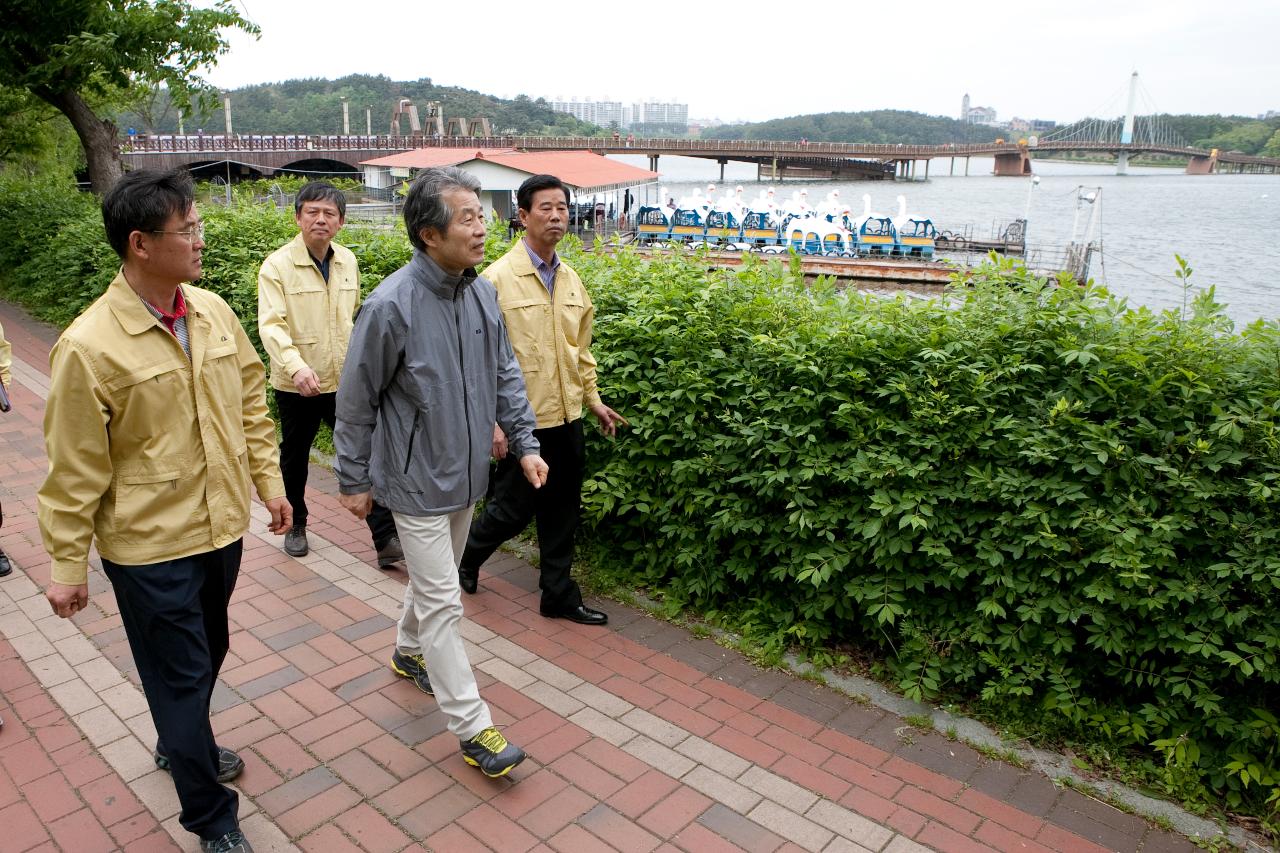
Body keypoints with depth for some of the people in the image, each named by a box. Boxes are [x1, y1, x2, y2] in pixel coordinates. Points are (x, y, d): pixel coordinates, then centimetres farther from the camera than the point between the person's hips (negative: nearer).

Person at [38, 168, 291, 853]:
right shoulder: (88, 346, -20)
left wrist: (268, 480, 9)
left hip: (222, 526, 6)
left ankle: (180, 745, 53)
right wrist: (67, 565, -7)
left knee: (207, 655, 25)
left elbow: (250, 398, 9)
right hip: (150, 546, -6)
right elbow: (74, 470, -14)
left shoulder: (213, 310, -2)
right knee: (181, 676, 9)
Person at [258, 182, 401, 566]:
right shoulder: (277, 265, -11)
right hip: (296, 385, -3)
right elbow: (271, 324, -22)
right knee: (295, 458, 16)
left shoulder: (348, 261, 4)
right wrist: (296, 365, -38)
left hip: (344, 380, 3)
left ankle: (386, 538, 2)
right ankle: (295, 525, 38)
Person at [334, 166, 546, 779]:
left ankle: (409, 653, 51)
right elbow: (356, 402, -12)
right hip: (416, 480, -7)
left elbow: (505, 373, 9)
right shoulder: (392, 305, -22)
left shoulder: (482, 292, -2)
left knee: (434, 579, 25)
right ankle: (473, 728, 11)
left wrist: (525, 443, 4)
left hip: (465, 473, 7)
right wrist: (353, 481, -5)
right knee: (442, 602, 0)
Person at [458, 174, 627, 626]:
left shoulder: (571, 279, 8)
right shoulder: (499, 278, -11)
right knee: (514, 508, 7)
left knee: (562, 511, 13)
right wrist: (493, 420, -17)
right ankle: (466, 556, 36)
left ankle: (559, 596, 28)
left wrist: (593, 399, 17)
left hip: (567, 417, 6)